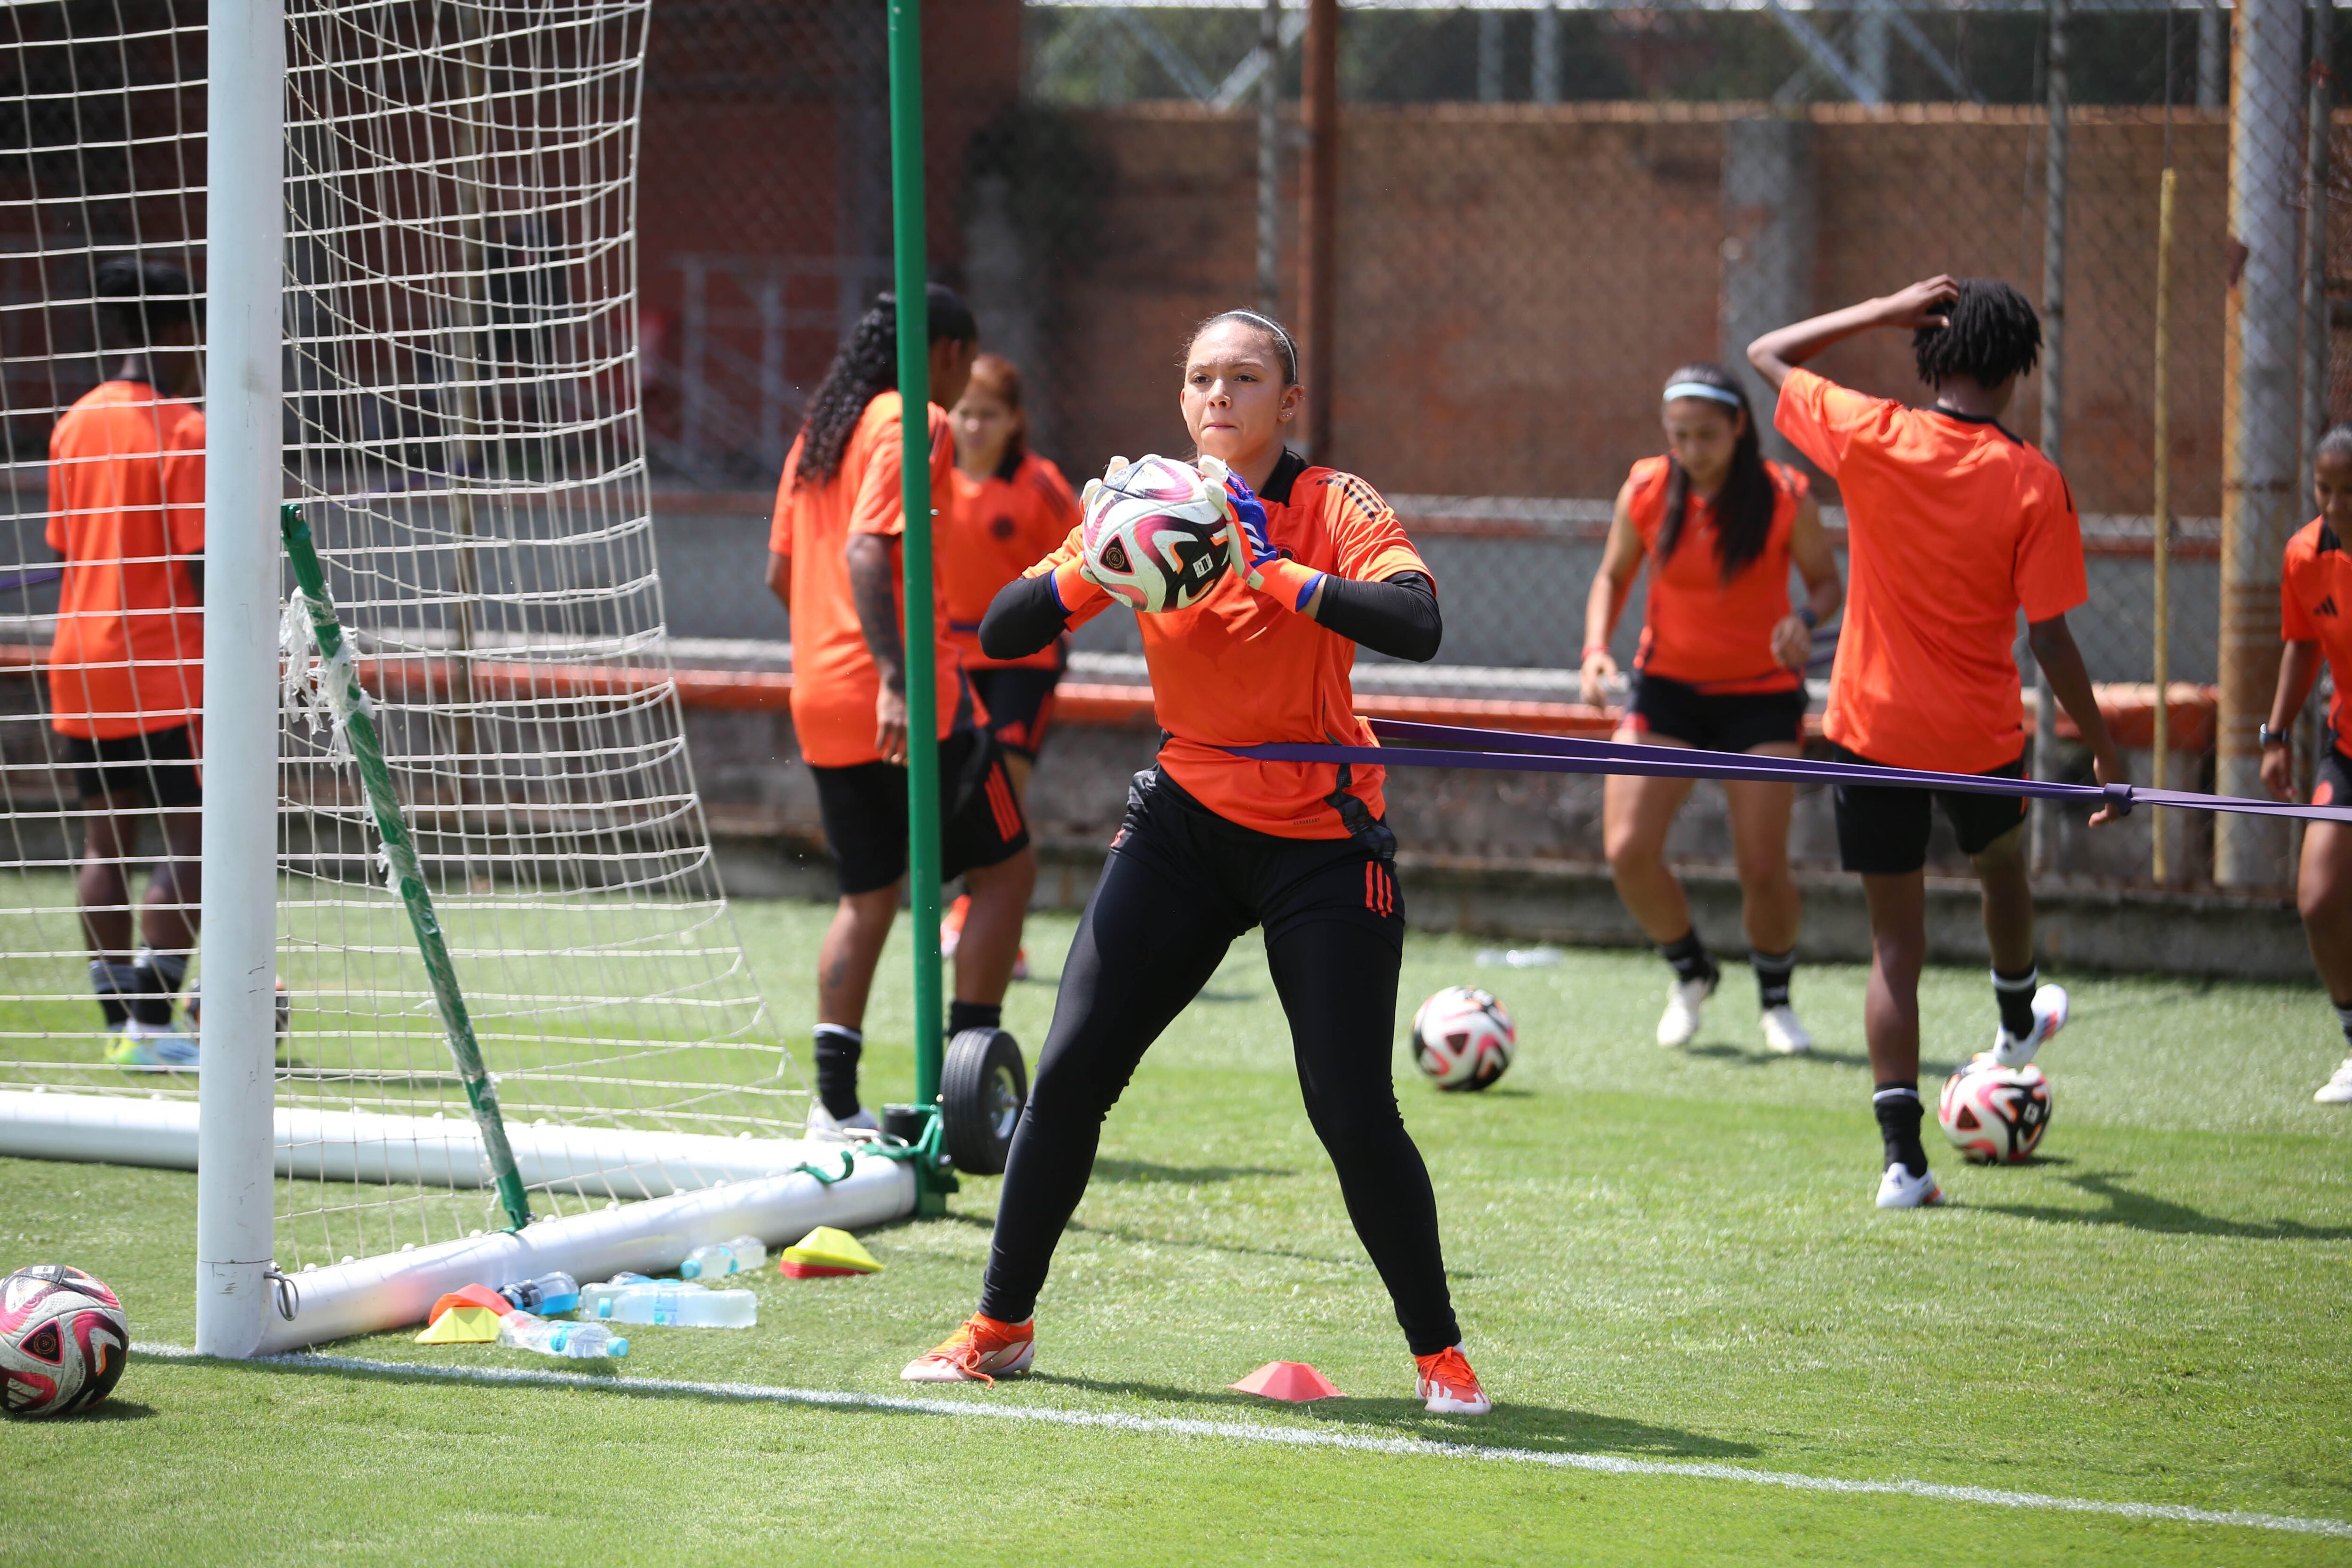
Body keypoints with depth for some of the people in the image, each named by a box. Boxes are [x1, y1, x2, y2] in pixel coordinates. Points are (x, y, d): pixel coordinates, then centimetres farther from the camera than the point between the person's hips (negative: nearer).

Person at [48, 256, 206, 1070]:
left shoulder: (75, 423, 9)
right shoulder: (184, 431, -11)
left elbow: (66, 544, 13)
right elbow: (201, 562, -14)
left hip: (82, 656, 7)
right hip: (164, 664, -7)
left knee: (107, 840, 8)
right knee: (190, 841, -3)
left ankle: (121, 1021, 10)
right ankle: (152, 1021, -8)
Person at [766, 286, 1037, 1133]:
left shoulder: (820, 432, 16)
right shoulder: (914, 423, -8)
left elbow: (781, 571, 18)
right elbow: (867, 549, -21)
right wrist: (896, 676, -27)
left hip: (821, 700, 8)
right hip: (906, 702, -8)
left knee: (868, 895, 12)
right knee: (1004, 867, 3)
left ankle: (835, 1099, 4)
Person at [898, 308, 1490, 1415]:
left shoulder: (1333, 507, -10)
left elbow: (1416, 625, -28)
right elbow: (1002, 635, -4)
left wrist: (1277, 575, -36)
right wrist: (1090, 575, -23)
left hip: (1320, 840, -3)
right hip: (1187, 818, 3)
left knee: (1354, 1115, -11)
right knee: (1068, 1074, -3)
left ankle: (1439, 1354, 5)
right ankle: (1001, 1326, 13)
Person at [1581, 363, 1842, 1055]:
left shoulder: (1786, 498, -13)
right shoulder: (1646, 492, -7)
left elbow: (1827, 582, -1)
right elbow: (1613, 576, 8)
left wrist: (1805, 621, -23)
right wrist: (1597, 648, -9)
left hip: (1761, 695, -2)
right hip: (1667, 687, 2)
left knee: (1763, 868, -7)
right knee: (1628, 850, -11)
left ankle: (1775, 998, 22)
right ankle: (1690, 973, 17)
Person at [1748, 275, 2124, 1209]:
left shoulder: (1871, 440, -12)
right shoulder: (2033, 484, -14)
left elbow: (1767, 354, 4)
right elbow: (2051, 638, -13)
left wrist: (1889, 312, 0)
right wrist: (2104, 753, -3)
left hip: (1872, 733, 0)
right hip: (1981, 737, 0)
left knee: (1896, 945, 5)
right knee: (2003, 869, 32)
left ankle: (1903, 1159, -5)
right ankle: (2017, 1023, 60)